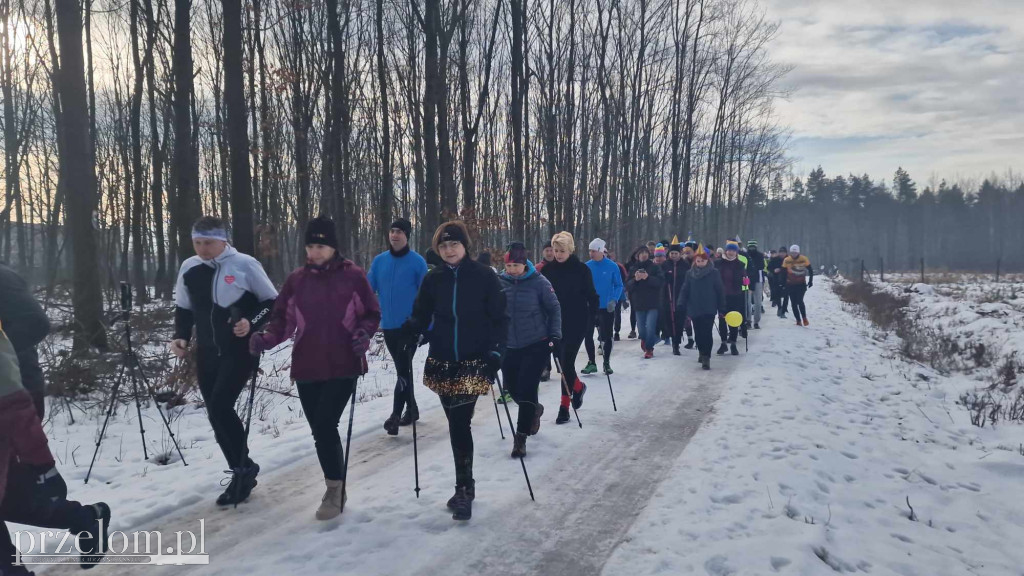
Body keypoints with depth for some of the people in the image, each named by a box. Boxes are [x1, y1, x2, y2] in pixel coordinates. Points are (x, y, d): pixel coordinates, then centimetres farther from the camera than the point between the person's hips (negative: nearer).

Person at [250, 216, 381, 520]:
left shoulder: (353, 276, -3)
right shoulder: (296, 279, 6)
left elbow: (372, 314, 3)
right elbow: (283, 318, 7)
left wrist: (363, 333, -16)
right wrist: (267, 338, -11)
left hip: (343, 366, -4)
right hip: (306, 368, 4)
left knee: (325, 426, -13)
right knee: (320, 429, 10)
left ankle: (334, 489, 5)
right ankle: (336, 489, 26)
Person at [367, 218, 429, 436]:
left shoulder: (417, 262, -7)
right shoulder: (379, 261, 4)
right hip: (388, 325, 5)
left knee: (404, 369, -6)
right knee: (402, 368, 16)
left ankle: (395, 414, -4)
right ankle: (411, 409, 29)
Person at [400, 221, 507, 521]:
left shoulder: (485, 276, -6)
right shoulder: (433, 279, 3)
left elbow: (500, 319, -4)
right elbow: (421, 315, 7)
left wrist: (496, 353, -13)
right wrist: (411, 328, -15)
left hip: (474, 362, -4)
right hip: (442, 363, 4)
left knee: (460, 424, -10)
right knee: (457, 425, 11)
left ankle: (463, 489, 0)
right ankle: (465, 487, 23)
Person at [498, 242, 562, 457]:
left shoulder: (538, 282, -11)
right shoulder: (499, 282, -3)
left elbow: (554, 309, -2)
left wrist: (555, 335, -8)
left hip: (537, 345, -4)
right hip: (509, 346, 4)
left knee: (526, 389, -8)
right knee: (512, 388, 12)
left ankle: (521, 437, 4)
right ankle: (534, 409, 44)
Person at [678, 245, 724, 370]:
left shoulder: (714, 273, -3)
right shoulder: (690, 274, 4)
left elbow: (720, 291, 0)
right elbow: (684, 290, 4)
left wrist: (721, 308, -1)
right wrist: (681, 306, -6)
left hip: (709, 309, -3)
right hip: (694, 309, 3)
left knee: (707, 333, -9)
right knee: (698, 333, 13)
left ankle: (706, 358, -7)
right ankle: (701, 352, 34)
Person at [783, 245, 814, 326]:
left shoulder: (804, 259, -6)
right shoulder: (786, 260, -2)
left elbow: (810, 271, 3)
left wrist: (810, 281, -2)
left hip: (801, 285, -2)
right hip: (790, 285, 2)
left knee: (800, 301, -15)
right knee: (794, 303, 2)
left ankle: (804, 318, 3)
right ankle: (798, 320, 11)